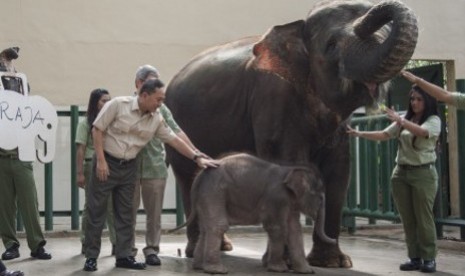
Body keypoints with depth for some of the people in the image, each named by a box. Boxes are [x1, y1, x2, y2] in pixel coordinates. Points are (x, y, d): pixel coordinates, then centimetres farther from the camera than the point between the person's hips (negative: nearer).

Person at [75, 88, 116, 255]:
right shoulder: (86, 123, 1)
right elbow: (80, 149, -4)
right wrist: (80, 173, -10)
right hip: (92, 166, -2)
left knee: (112, 205, -2)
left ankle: (117, 242, 0)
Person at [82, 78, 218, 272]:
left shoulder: (157, 119, 0)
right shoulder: (118, 104, -15)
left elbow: (174, 139, 7)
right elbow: (97, 130, -13)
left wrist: (197, 158, 3)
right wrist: (101, 160, -16)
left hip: (129, 167, 5)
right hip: (107, 163, -5)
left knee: (125, 214, 8)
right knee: (96, 211, -1)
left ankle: (124, 256, 15)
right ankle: (91, 257, 7)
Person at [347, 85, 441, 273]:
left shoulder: (433, 120, -4)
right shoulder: (404, 120, 13)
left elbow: (421, 132, -25)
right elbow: (383, 135, 5)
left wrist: (399, 120, -37)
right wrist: (359, 134, -8)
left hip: (423, 173, -5)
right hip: (401, 173, 5)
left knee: (423, 217, -5)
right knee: (407, 219, 5)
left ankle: (429, 258, 4)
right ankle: (415, 257, 10)